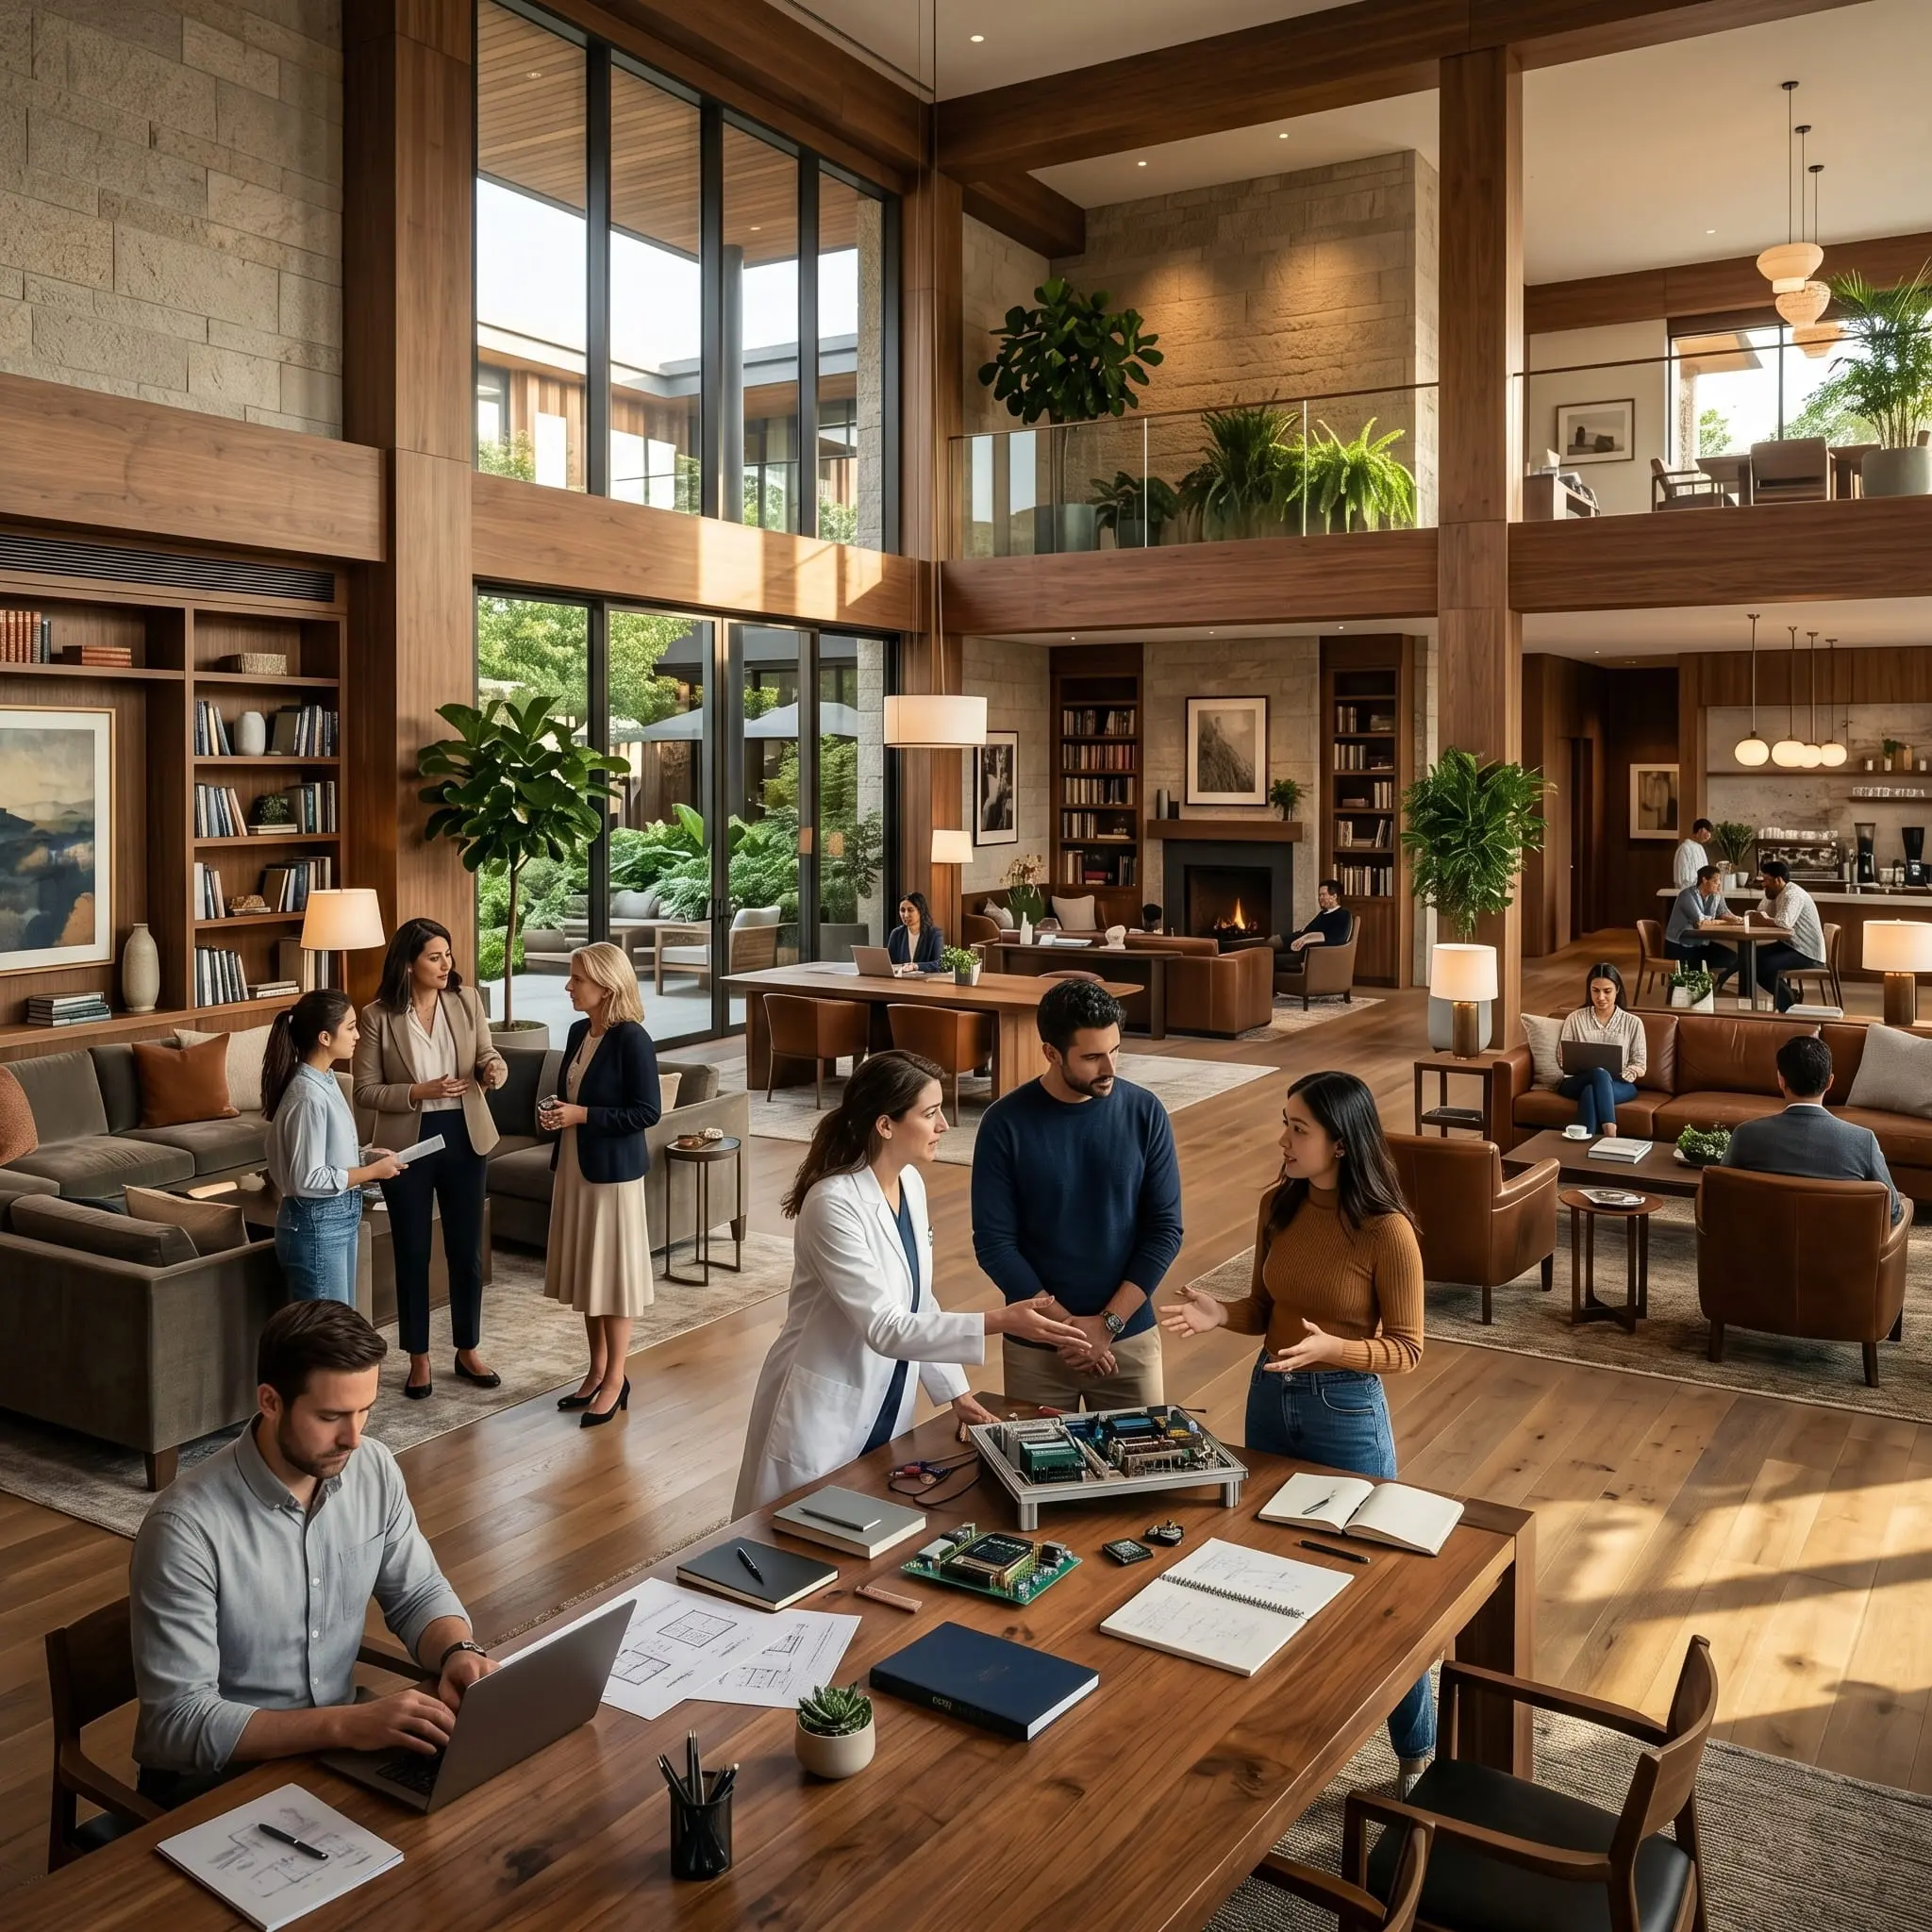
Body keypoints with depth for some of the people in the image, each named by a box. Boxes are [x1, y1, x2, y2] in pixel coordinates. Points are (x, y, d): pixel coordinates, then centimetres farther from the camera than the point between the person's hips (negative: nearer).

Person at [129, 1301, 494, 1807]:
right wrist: (347, 1723, -32)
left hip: (336, 1744, 6)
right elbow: (181, 1722, -24)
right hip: (214, 1780, -5)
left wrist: (459, 1651, -15)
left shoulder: (374, 1471, -7)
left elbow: (419, 1594, 7)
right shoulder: (188, 1527, -24)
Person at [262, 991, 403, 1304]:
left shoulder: (324, 1080, 6)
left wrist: (366, 1155, 4)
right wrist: (372, 1171, -16)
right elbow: (308, 1179, -24)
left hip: (338, 1219, 10)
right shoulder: (308, 1096, -23)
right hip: (316, 1227, -10)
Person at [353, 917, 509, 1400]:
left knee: (466, 1249, 11)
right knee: (412, 1252, 8)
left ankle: (468, 1351, 26)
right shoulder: (378, 1016, -10)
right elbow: (366, 1091, -8)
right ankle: (418, 1358, 23)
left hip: (464, 1136, 2)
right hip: (408, 1143, -2)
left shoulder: (467, 1000, -3)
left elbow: (484, 1056, 4)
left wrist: (494, 1067, -19)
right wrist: (419, 1092, -22)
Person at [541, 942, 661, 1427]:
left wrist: (583, 1115, -21)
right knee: (585, 1269, 14)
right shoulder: (578, 1032, 7)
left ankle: (616, 1379, 13)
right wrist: (554, 1113, -2)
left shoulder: (631, 1039, -17)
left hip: (613, 1170, -8)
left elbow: (648, 1112, -17)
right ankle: (597, 1371, 26)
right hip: (573, 1166, 8)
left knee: (614, 1270, 1)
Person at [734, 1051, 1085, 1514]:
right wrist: (999, 1323, -33)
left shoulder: (910, 1183, 0)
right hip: (825, 1415, -7)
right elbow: (884, 1327, -27)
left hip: (888, 1405, 7)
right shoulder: (834, 1205, -25)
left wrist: (956, 1392, 5)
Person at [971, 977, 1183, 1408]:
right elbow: (994, 1243, -10)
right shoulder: (1006, 1124, -11)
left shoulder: (1145, 1113, -6)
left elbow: (1165, 1229, -5)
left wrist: (1108, 1324, -12)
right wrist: (1065, 1326, -14)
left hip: (1131, 1339, 1)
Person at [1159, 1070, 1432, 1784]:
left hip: (1347, 1413, -6)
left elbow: (1406, 1349, -14)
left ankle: (1418, 1752, 24)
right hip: (1270, 1397, 6)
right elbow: (1267, 1310, 7)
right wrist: (1220, 1313, -13)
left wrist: (1330, 1348, -30)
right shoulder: (1279, 1204, -3)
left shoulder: (1387, 1230, -20)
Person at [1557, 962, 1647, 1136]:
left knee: (1590, 1091, -38)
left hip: (1619, 1085, 0)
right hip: (1578, 1082, 0)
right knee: (1600, 1074, -38)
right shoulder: (1575, 1019, 11)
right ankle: (1611, 1135, -51)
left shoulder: (1632, 1023, 10)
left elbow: (1640, 1066, 9)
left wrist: (1619, 1074, -14)